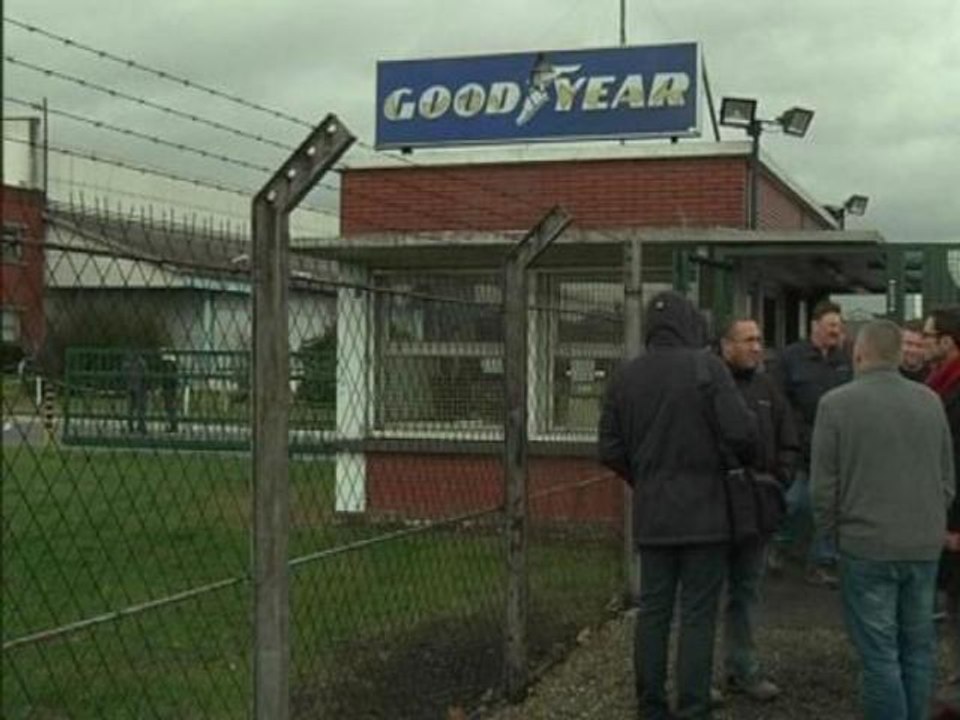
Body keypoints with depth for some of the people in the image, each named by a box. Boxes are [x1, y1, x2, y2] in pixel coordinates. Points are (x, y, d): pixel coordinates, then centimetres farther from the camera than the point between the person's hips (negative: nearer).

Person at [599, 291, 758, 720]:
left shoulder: (625, 377, 5)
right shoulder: (705, 366, -8)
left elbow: (610, 451, 5)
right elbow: (740, 431, -15)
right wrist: (747, 461, 6)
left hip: (651, 516, 4)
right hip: (703, 513, -4)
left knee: (653, 611, 11)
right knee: (697, 616, 1)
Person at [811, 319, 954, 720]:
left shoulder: (836, 404, -10)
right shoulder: (930, 402, 3)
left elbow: (823, 484, -8)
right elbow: (948, 477, 9)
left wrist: (831, 530, 7)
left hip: (867, 546, -4)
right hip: (925, 545, 4)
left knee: (879, 653, 2)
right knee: (918, 647, 14)